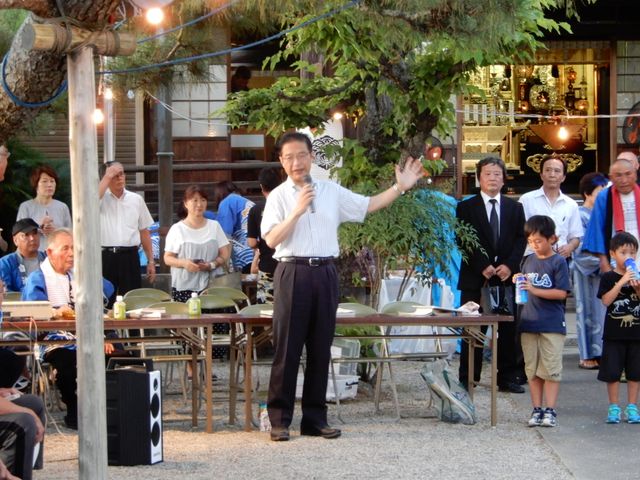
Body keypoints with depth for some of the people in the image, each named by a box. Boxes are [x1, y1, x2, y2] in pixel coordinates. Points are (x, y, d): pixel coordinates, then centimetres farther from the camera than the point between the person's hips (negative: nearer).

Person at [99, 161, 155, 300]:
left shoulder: (136, 199, 11)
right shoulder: (102, 198, 4)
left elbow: (144, 232, 14)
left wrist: (151, 261, 11)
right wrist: (107, 177, -14)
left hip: (130, 256, 2)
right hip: (105, 257, -2)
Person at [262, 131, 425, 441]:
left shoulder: (331, 192, 11)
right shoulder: (278, 197, 0)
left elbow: (368, 205, 12)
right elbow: (271, 239, -10)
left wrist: (400, 187, 5)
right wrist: (298, 211, -18)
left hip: (325, 273, 4)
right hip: (293, 273, -4)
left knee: (321, 348, 8)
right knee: (287, 348, -2)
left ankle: (315, 418, 15)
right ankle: (280, 419, 3)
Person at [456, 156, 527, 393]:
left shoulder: (515, 207, 13)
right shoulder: (466, 207, 4)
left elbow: (521, 239, 7)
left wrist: (510, 265, -8)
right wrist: (483, 267, -12)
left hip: (506, 277, 2)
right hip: (475, 279, -2)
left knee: (508, 329, 2)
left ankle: (508, 378, 9)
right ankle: (468, 380, 5)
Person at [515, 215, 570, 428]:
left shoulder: (558, 262, -5)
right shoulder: (528, 261, 11)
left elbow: (561, 293, -11)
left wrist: (535, 290, -18)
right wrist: (518, 282, 1)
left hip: (552, 324, -5)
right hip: (529, 322, 5)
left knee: (551, 369, -3)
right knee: (532, 369, 7)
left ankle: (550, 410, 0)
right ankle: (537, 409, 12)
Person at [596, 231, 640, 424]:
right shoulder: (608, 277, -2)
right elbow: (606, 300, -14)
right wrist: (622, 282, -21)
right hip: (614, 334, -2)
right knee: (612, 372, 1)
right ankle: (613, 408, 11)